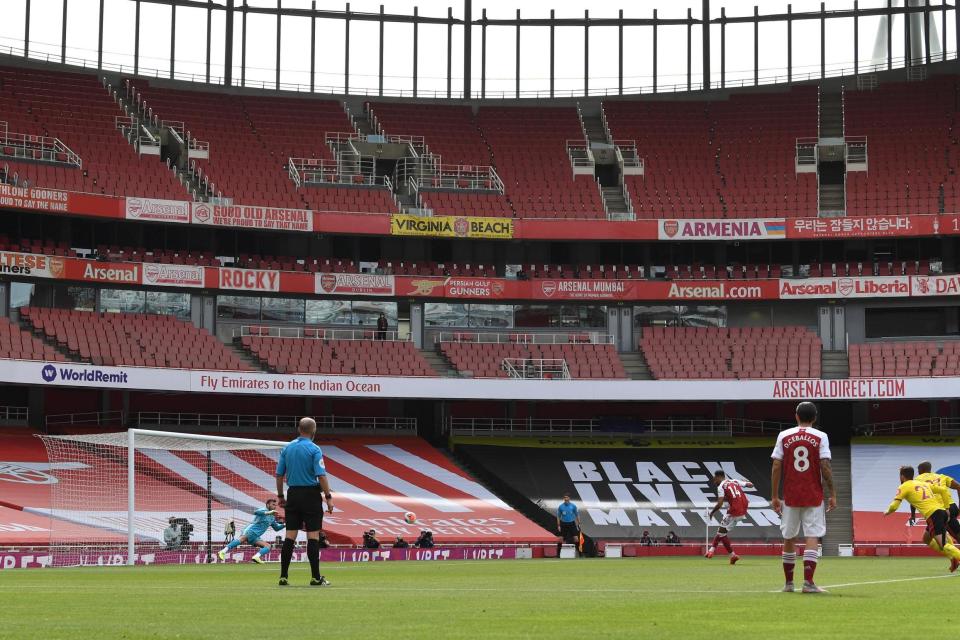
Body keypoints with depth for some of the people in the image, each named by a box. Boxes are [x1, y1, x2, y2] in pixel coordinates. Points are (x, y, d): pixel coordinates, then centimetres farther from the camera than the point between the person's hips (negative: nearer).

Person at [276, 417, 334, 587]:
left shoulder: (287, 448, 7)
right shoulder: (314, 450, -9)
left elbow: (279, 474, 9)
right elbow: (321, 475, -15)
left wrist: (280, 496, 18)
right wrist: (328, 497, -11)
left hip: (293, 495, 5)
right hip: (311, 494, -5)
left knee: (290, 536, 6)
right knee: (313, 536, -2)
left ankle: (283, 576, 5)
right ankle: (315, 577, -2)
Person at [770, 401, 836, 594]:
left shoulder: (784, 436, 3)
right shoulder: (820, 437, -2)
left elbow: (776, 466, 1)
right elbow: (825, 466, -9)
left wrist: (774, 496, 6)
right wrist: (832, 494, -2)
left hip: (790, 496, 2)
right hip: (814, 496, -2)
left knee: (789, 538, 12)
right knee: (812, 537, -3)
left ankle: (788, 583, 20)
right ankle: (808, 582, -15)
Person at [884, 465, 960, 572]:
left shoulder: (904, 487, 6)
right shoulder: (924, 484, 27)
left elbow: (894, 506, 0)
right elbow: (943, 490, 26)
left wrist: (887, 512, 21)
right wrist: (946, 509, 26)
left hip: (933, 515, -8)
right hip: (941, 511, 8)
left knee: (943, 545, -10)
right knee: (926, 539, 24)